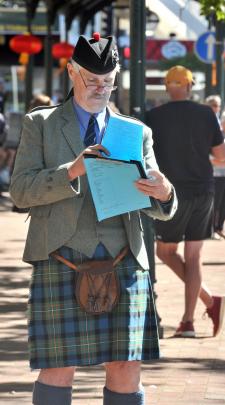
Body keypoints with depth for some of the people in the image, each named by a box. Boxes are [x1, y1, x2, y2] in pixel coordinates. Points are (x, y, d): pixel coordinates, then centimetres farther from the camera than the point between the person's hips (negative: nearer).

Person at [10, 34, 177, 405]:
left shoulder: (135, 133, 15)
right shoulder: (40, 124, 10)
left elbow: (160, 209, 9)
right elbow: (21, 190, -2)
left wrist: (164, 193, -17)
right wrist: (71, 172, -18)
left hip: (123, 262, 2)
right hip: (63, 260, -2)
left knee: (126, 369, -1)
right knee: (58, 368, -5)